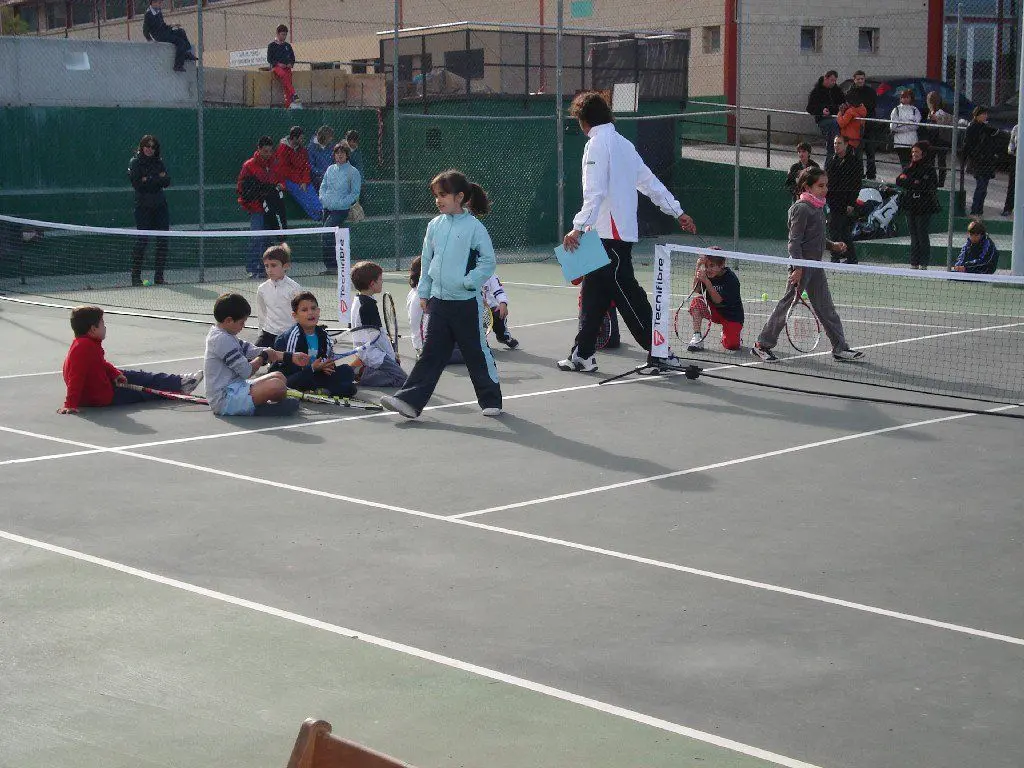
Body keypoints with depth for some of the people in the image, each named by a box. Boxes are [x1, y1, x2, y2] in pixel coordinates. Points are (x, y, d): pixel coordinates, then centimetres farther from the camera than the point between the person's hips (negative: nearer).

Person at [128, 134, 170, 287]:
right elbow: (137, 184, -12)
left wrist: (149, 180, -12)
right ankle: (136, 276, 1)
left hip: (160, 206, 4)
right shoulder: (135, 163, -1)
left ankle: (159, 276, 7)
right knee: (142, 240, -7)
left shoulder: (159, 162, 11)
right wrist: (158, 179, -9)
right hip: (143, 207, -4)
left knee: (163, 241, 0)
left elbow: (167, 182, 2)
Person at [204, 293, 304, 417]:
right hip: (224, 400, -11)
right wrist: (264, 356, 2)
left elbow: (252, 351, 17)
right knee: (277, 385, -27)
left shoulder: (226, 336, 16)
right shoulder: (222, 339, -17)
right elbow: (246, 371, -18)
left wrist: (291, 356, 12)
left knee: (279, 376, 16)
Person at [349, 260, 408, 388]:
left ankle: (361, 371, 6)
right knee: (401, 379, -14)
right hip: (372, 353, -10)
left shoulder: (356, 301, 13)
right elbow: (378, 335, -18)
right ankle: (362, 376, -15)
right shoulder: (369, 305, -17)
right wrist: (392, 355, -8)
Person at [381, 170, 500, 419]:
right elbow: (427, 261, 15)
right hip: (438, 301, 5)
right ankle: (410, 400, 0)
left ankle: (491, 400, 19)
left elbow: (488, 261, -7)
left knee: (477, 353, 5)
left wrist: (469, 282, -15)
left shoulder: (474, 226, -10)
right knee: (431, 354, 4)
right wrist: (423, 292, 13)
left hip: (467, 302, -5)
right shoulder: (435, 226, 7)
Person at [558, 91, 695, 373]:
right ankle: (582, 354, 15)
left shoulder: (597, 144, -10)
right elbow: (651, 182, 19)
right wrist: (678, 212, 23)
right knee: (593, 295, 11)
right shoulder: (623, 143, 16)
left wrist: (578, 228, -25)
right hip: (620, 232, 9)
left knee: (627, 294, -6)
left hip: (609, 235, -9)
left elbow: (595, 193, -21)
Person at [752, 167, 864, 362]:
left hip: (815, 264, 9)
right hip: (801, 264, -9)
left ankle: (840, 348, 12)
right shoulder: (801, 209, -14)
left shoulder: (818, 207, 14)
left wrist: (833, 246, 9)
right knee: (788, 303, -2)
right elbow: (794, 241, -18)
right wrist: (798, 268, -23)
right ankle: (761, 345, 9)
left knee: (826, 308, 9)